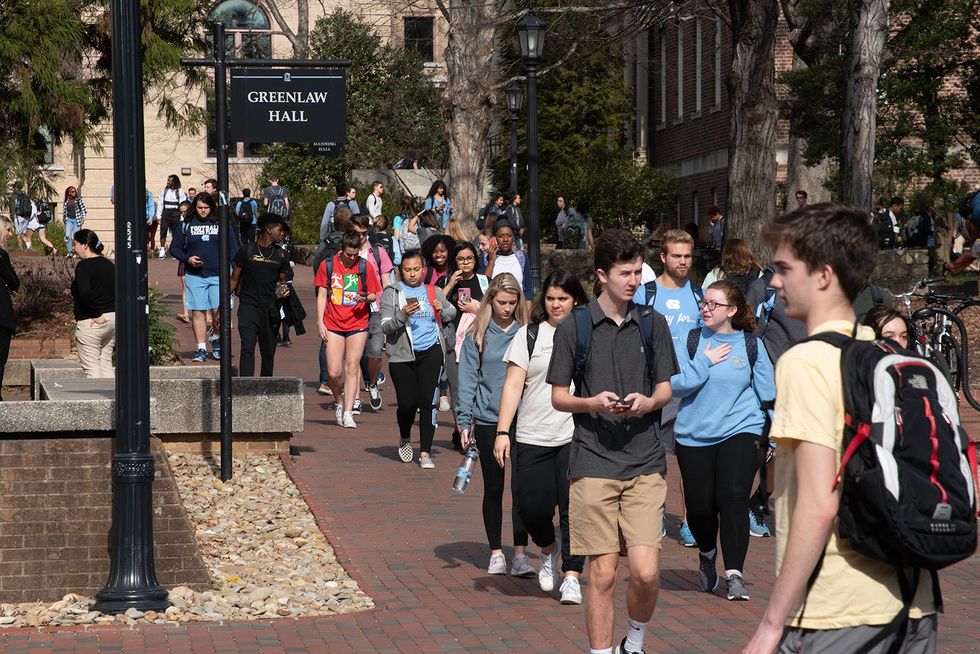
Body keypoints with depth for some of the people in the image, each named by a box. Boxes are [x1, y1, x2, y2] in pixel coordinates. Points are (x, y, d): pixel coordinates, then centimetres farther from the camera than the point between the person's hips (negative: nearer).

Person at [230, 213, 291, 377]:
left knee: (268, 352, 8)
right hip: (248, 306, -4)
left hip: (270, 308, 4)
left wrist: (283, 289, -5)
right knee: (248, 348, -16)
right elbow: (234, 279, 6)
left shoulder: (280, 254, 10)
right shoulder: (247, 250, 1)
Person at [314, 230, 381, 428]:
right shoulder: (327, 265, 1)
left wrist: (365, 298, -17)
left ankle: (347, 413, -4)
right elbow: (322, 295, 5)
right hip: (333, 324, 0)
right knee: (333, 372, -4)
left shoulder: (365, 266, 1)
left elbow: (373, 294, 7)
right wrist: (320, 323, -1)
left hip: (358, 324, 0)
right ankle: (338, 401, 24)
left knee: (352, 367, -6)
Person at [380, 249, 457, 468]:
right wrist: (402, 315, -22)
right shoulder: (392, 293, 3)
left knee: (428, 401, -5)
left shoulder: (433, 292, 11)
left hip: (431, 352, 2)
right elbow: (386, 326, -4)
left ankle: (425, 452, 0)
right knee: (407, 403, -3)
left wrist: (443, 310, 3)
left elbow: (452, 312, 26)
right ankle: (405, 439, 27)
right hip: (402, 355, -2)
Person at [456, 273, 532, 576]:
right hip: (487, 420, 0)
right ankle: (496, 553, 18)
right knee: (493, 488, 9)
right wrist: (464, 420, -7)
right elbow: (468, 378, 0)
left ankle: (521, 554, -6)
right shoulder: (477, 336, 1)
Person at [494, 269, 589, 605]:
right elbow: (513, 384, 2)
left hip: (577, 437, 0)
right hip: (533, 437, 0)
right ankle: (548, 550, 28)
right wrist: (502, 431, -6)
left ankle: (571, 576, 2)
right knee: (533, 506, -2)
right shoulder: (528, 335, 6)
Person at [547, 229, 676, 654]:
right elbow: (558, 397, 5)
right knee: (602, 572, 0)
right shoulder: (574, 327, 2)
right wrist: (594, 402, -14)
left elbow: (665, 388, 13)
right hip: (594, 463, -1)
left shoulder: (652, 323, 8)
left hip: (645, 462, 1)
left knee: (646, 572, -6)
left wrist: (647, 402, -10)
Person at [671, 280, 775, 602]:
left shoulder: (751, 345, 3)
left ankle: (735, 574, -13)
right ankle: (707, 554, 37)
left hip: (741, 432, -1)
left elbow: (768, 393, 9)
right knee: (700, 506, 4)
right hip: (694, 435, 1)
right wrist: (705, 362, -14)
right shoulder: (691, 340, 2)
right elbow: (676, 384, -8)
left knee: (733, 497, -18)